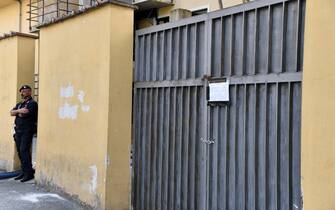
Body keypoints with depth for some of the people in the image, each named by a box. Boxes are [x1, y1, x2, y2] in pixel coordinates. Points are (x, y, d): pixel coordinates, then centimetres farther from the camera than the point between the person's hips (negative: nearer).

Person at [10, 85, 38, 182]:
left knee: (24, 150, -14)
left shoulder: (32, 103, -5)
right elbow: (12, 112, 7)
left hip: (27, 131, -8)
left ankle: (29, 173, -11)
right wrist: (20, 111, -8)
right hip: (18, 130, 8)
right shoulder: (19, 104, 21)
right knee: (20, 151, 7)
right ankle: (24, 172, 14)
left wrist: (17, 111, -1)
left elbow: (25, 112, -19)